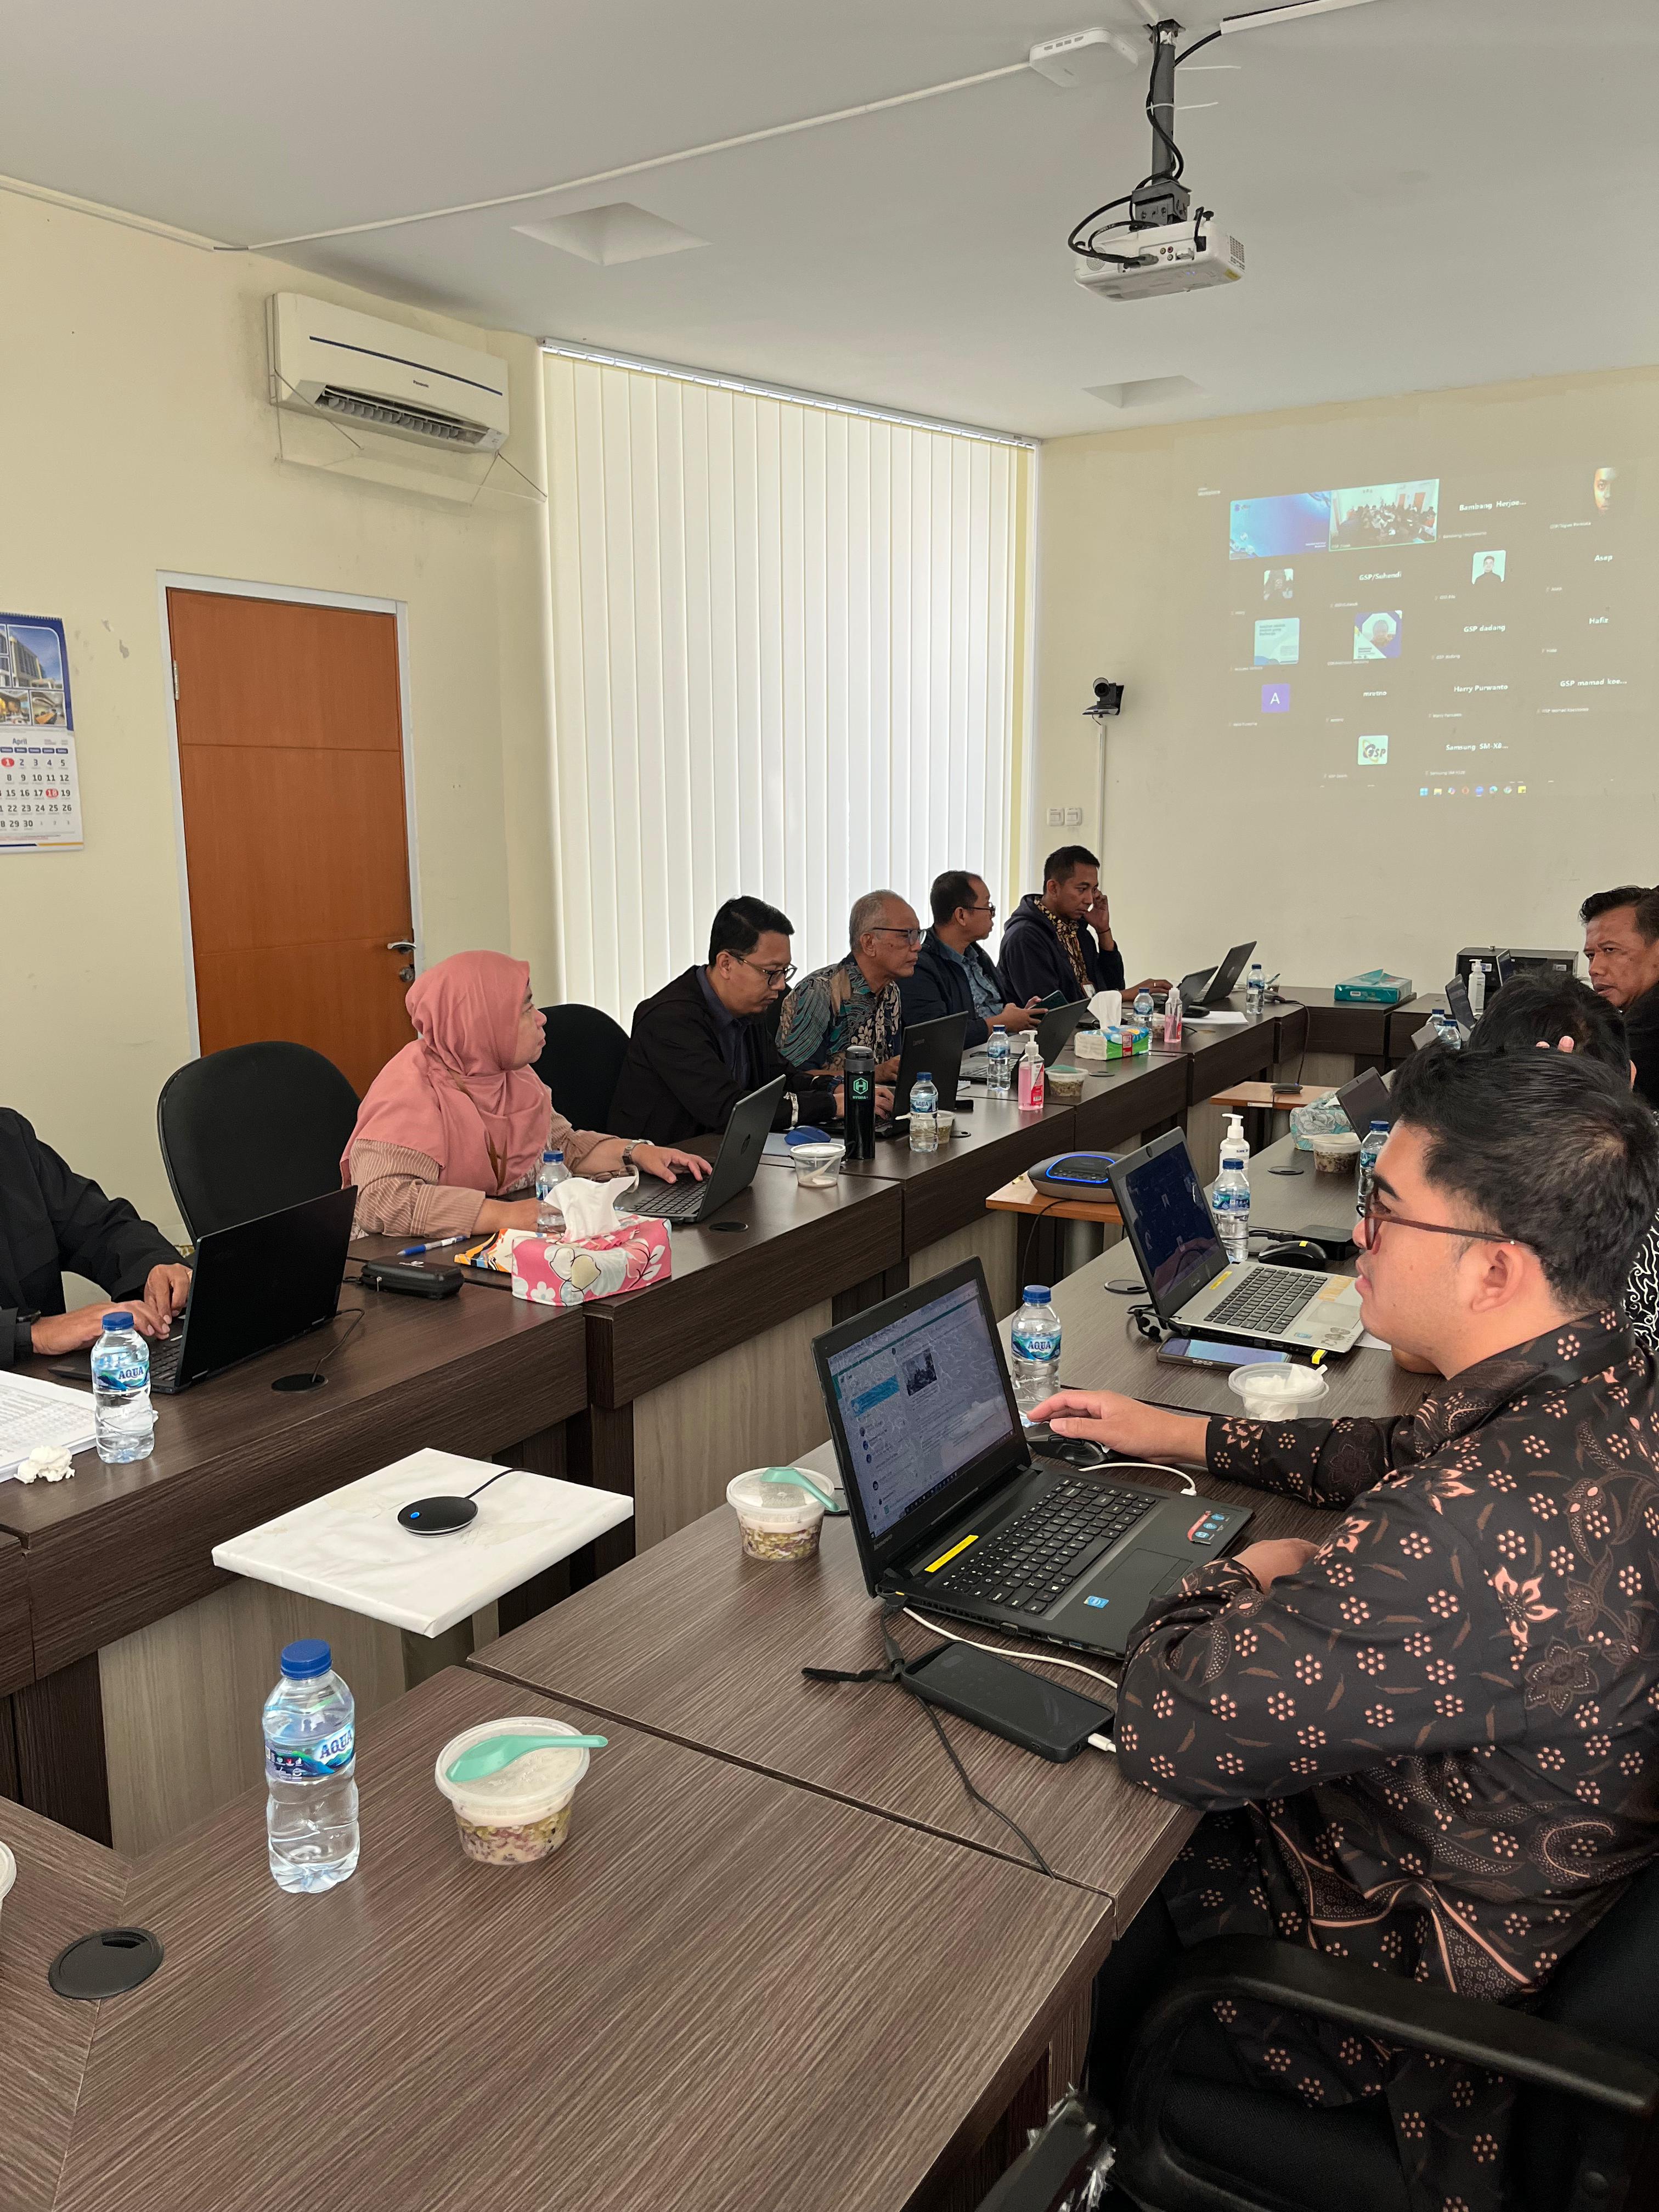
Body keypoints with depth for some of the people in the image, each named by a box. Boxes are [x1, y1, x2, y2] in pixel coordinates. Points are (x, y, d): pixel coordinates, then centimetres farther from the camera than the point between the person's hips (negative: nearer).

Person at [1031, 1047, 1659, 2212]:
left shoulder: (1483, 1531, -42)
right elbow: (1404, 1456, 11)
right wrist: (1180, 1435, 13)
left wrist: (1246, 1573, -15)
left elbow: (1166, 1732, -35)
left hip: (1399, 1962, -8)